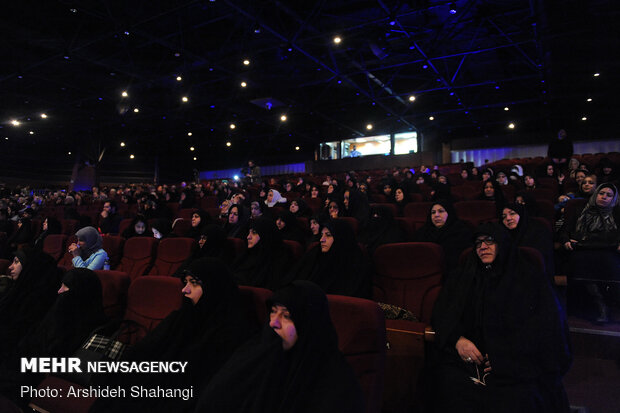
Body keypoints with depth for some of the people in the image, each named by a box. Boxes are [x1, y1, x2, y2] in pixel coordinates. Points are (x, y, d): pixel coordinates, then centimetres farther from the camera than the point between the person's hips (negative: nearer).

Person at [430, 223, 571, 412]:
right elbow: (442, 313, 11)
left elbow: (549, 325, 1)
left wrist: (507, 356, -11)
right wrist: (457, 339, -11)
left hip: (518, 364, -2)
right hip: (469, 358, 2)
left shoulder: (530, 277, 9)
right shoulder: (464, 277, 17)